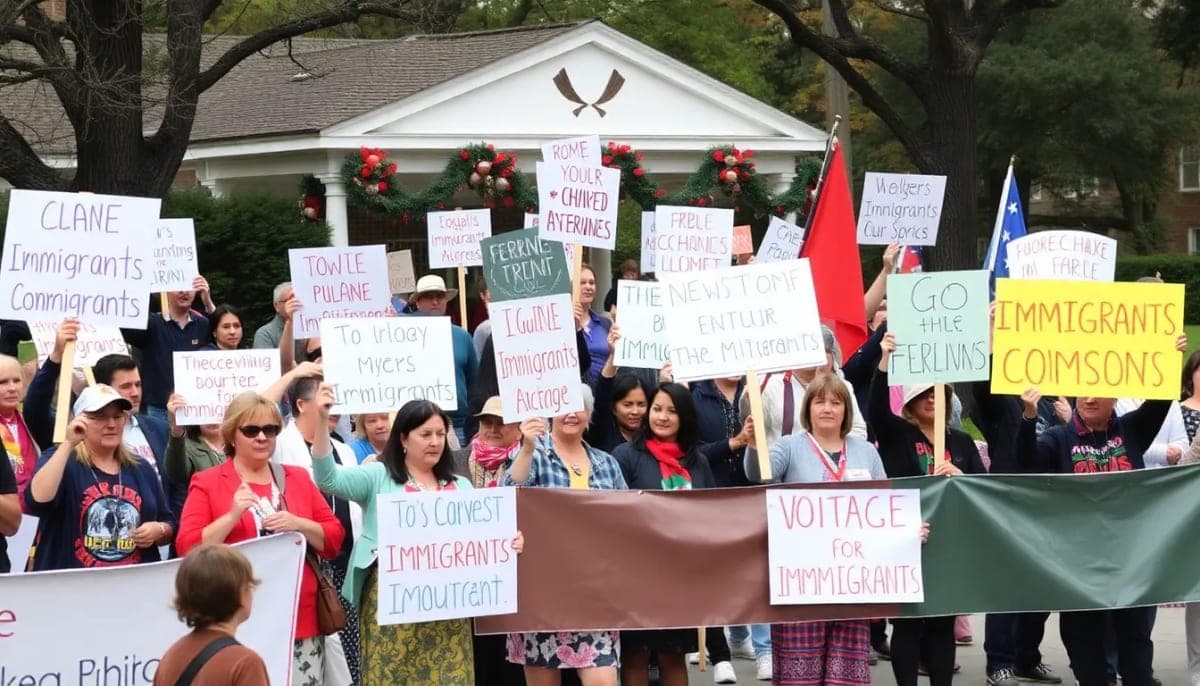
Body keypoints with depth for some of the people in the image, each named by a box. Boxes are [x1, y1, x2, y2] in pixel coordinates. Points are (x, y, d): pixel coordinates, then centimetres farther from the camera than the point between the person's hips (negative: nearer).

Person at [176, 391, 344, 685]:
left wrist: (298, 525, -7)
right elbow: (188, 548, -4)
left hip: (300, 619, 4)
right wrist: (232, 516, -16)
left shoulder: (298, 478, 15)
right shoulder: (206, 483, 4)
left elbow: (334, 540, 12)